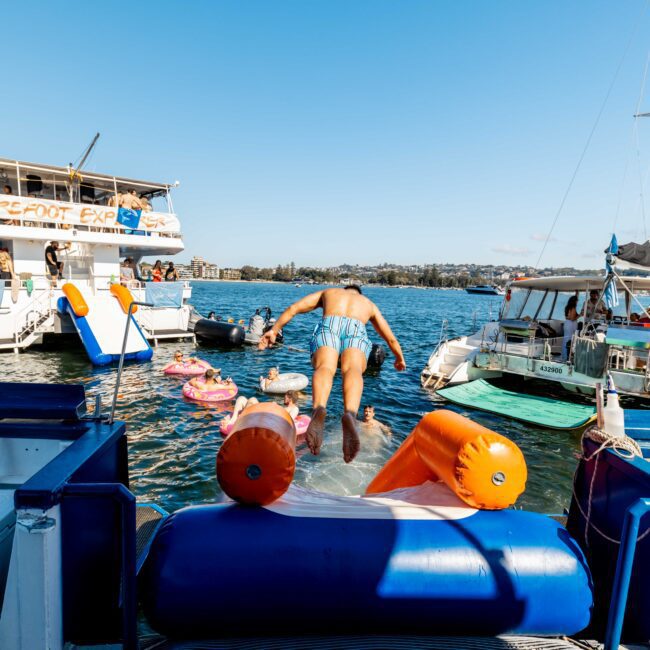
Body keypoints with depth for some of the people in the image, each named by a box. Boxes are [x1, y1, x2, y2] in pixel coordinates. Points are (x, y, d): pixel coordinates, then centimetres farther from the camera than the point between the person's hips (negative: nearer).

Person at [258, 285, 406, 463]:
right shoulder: (369, 303, 41)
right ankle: (350, 414, -59)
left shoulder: (329, 292, 41)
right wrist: (400, 359, 62)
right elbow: (391, 339, 46)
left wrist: (274, 330, 38)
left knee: (325, 367, -24)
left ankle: (319, 409, -57)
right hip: (356, 329, 0)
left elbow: (293, 308, 34)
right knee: (352, 369, -26)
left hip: (329, 326, 0)